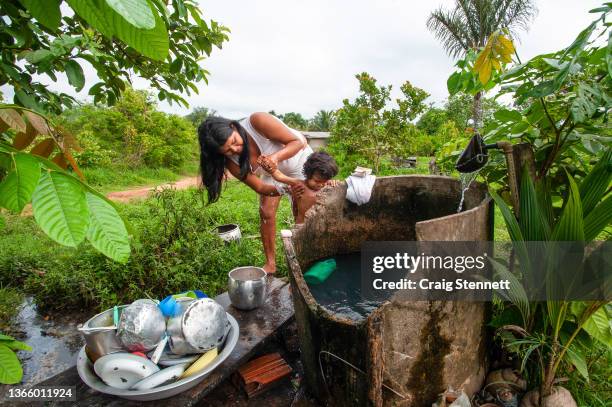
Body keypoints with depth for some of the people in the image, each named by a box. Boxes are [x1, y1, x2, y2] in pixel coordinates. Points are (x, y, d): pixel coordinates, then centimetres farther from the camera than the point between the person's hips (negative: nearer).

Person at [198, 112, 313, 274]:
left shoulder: (258, 122, -38)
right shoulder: (232, 162, -24)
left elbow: (297, 141, -31)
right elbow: (259, 187, -24)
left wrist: (275, 156, -50)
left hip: (298, 158, -3)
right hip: (272, 171, 4)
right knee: (266, 213, -3)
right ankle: (270, 263, 12)